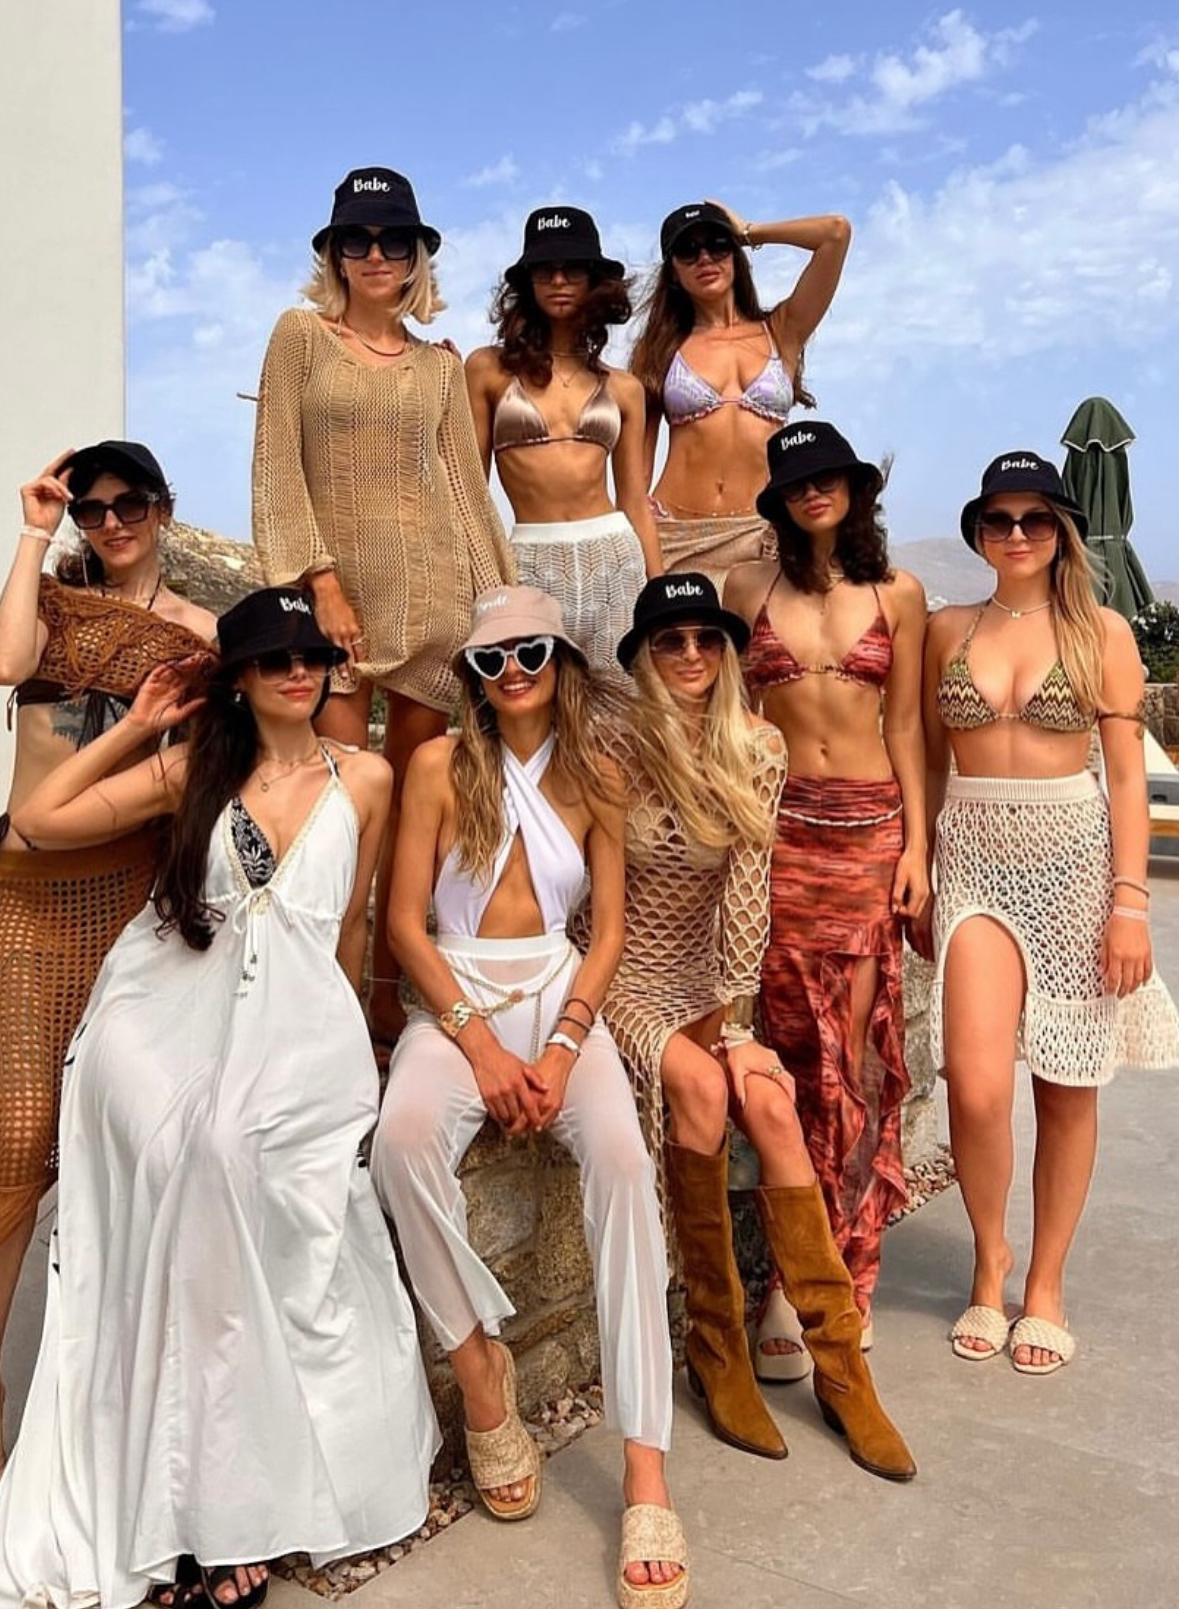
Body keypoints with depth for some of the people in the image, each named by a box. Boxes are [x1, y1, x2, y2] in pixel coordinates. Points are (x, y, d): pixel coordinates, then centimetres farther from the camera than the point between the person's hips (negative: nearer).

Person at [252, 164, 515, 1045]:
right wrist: (322, 582, -12)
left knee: (413, 795, 5)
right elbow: (278, 469, -2)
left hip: (434, 591, 3)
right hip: (340, 587, -3)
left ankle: (390, 988, 15)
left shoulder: (441, 362, 15)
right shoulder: (302, 334, 6)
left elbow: (466, 481, 14)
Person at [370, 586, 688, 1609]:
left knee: (622, 1155, -29)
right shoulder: (440, 766, 4)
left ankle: (646, 1473, -26)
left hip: (562, 995, 1)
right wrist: (479, 1040, -13)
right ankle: (479, 1368, -12)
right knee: (404, 1134, -35)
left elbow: (610, 929, 7)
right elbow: (406, 919, -1)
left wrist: (564, 1044, -10)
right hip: (456, 997, -1)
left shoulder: (594, 780, 9)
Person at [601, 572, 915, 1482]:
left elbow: (747, 894, -4)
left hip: (707, 983, 3)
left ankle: (840, 1360, -13)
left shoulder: (759, 750, -2)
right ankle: (716, 1345, -13)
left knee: (770, 1103, -23)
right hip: (625, 983, -3)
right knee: (700, 1086, -30)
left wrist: (736, 1022, -12)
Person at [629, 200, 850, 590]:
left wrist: (749, 232, 17)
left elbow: (836, 232, 5)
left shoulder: (781, 332, 13)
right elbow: (637, 459, 8)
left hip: (760, 536, 0)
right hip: (675, 537, 0)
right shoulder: (660, 348, 13)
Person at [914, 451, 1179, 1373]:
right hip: (975, 861, 1)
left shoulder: (1102, 632, 1)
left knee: (1068, 1084, 6)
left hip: (1074, 859, 0)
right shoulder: (948, 630, 7)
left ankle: (1045, 1285, 23)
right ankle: (990, 1260, 13)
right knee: (977, 1084, -13)